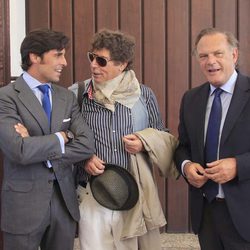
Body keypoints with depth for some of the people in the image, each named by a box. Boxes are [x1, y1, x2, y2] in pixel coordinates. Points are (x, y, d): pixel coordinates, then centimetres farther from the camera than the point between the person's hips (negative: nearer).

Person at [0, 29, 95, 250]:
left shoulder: (67, 97, 6)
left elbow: (87, 145, -5)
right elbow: (20, 151, -23)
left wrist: (37, 148, -14)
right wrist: (62, 136, -11)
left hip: (65, 200, 5)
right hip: (24, 202, -4)